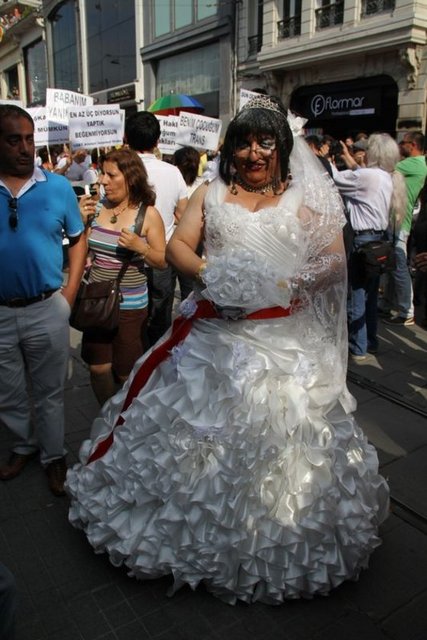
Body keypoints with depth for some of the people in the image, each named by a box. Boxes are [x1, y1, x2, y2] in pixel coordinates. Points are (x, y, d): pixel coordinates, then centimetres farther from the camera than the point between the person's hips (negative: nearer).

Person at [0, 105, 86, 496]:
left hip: (47, 309, -1)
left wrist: (70, 293, -2)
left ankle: (54, 456, 33)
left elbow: (78, 239, 6)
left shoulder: (58, 187, -3)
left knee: (49, 392, 14)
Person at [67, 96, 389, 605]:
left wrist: (288, 284, -15)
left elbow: (335, 259, 2)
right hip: (212, 333, 2)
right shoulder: (211, 194, 12)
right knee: (194, 431, 7)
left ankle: (280, 544, 29)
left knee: (276, 438, 4)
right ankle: (196, 530, 31)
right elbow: (177, 246, 5)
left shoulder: (304, 199, 7)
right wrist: (208, 272, -15)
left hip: (283, 340, -1)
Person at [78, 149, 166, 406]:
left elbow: (162, 262, -6)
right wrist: (82, 221, -9)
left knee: (125, 372, 10)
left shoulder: (148, 214, -9)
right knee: (98, 367, 9)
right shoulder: (97, 208, 0)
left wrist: (140, 246, -23)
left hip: (130, 306, -3)